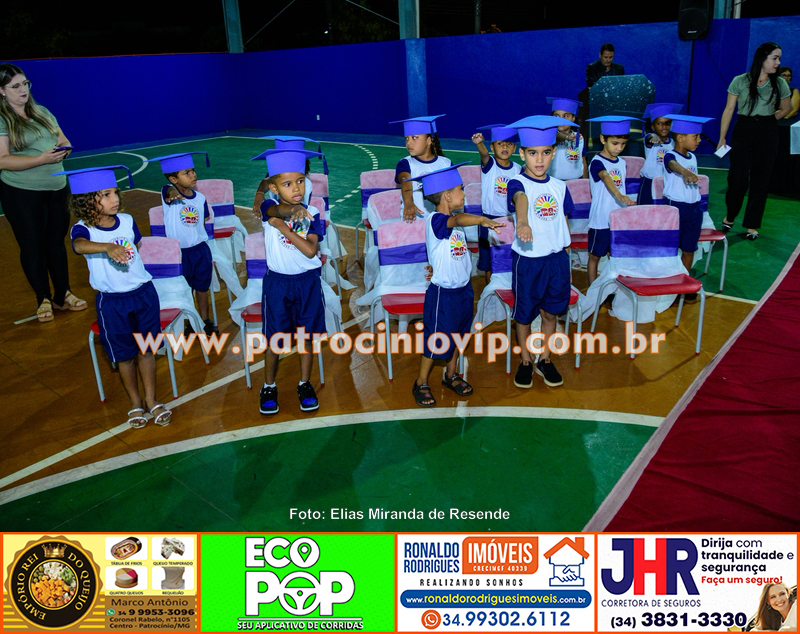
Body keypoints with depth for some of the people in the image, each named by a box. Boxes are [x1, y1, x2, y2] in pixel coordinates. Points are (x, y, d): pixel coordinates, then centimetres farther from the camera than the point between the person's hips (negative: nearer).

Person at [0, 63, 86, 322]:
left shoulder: (42, 112, 11)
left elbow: (63, 140, 16)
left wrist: (63, 149, -8)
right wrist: (41, 159, -23)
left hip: (57, 187, 5)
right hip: (22, 194, -5)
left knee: (57, 242, 11)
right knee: (32, 246, 3)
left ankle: (62, 295, 22)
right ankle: (43, 300, 16)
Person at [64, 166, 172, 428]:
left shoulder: (127, 221, -3)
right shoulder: (83, 229, -16)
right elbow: (80, 246, -41)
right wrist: (108, 247, -57)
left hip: (144, 293, 3)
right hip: (112, 301, -3)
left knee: (147, 349, 11)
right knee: (124, 355, 11)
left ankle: (151, 400, 27)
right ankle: (135, 403, 30)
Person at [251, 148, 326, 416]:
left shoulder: (311, 213, -5)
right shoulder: (270, 210, -7)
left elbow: (310, 251, -16)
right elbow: (275, 211, -33)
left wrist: (282, 226, -20)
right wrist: (292, 210, -54)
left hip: (308, 282, 1)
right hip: (277, 282, -1)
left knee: (305, 337, 10)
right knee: (274, 340, 7)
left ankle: (305, 385, 28)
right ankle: (269, 387, 26)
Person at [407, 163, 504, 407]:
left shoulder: (457, 224, 7)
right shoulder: (435, 220, -21)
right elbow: (457, 219, -43)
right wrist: (483, 219, -59)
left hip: (464, 289, 8)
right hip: (443, 293, -8)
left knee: (457, 335, 20)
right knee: (435, 339, 3)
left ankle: (451, 375, 38)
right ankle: (421, 384, 20)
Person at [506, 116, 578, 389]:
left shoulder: (559, 187, 4)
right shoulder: (518, 183, -13)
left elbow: (563, 221, 13)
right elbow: (520, 198, -36)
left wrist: (564, 252, 11)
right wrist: (523, 222, -58)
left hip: (556, 258, 4)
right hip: (527, 259, -4)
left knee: (551, 312, 15)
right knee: (524, 314, 10)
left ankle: (545, 360, 32)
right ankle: (525, 361, 28)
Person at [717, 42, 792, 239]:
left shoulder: (780, 84, 4)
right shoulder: (740, 81, -3)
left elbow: (786, 109, 18)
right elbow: (729, 110, -1)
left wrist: (767, 120, 6)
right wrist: (722, 137, -4)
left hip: (767, 134, 2)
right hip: (743, 131, -2)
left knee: (761, 180, 3)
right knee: (737, 177, -6)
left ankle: (752, 225, 12)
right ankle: (730, 217, 19)